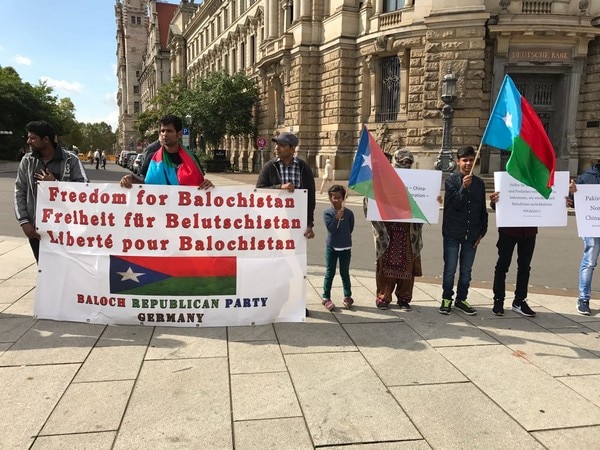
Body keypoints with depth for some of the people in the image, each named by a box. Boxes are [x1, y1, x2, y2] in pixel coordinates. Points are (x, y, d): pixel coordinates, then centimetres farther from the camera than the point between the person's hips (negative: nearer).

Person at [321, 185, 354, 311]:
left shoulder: (348, 213, -3)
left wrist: (343, 238, 6)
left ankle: (347, 296, 23)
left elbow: (350, 229, 7)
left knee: (345, 273, 11)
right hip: (331, 247, -1)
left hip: (346, 248, 1)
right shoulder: (327, 213, -7)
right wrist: (337, 217, -22)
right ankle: (326, 298, 15)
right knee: (330, 273, 6)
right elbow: (330, 228, -17)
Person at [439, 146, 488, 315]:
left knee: (466, 270, 10)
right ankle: (446, 299, 16)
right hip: (452, 233, -3)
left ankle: (461, 299, 23)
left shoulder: (479, 183, 8)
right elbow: (455, 204, -12)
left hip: (471, 234, 3)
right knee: (450, 269, 2)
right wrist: (464, 187, -25)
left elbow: (483, 210, 12)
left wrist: (482, 231, 7)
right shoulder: (451, 181, -2)